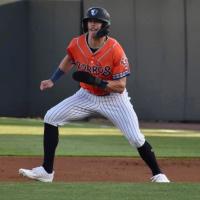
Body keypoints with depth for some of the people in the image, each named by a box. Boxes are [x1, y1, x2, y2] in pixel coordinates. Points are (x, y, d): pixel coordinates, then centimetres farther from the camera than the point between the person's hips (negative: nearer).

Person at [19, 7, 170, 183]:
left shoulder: (115, 50, -27)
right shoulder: (77, 44, -15)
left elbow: (120, 86, -24)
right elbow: (69, 59, 12)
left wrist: (97, 82, -36)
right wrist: (52, 81, 5)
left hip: (114, 98, -4)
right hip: (87, 96, 4)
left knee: (135, 138, -14)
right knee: (51, 118, -7)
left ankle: (158, 175, 7)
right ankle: (46, 171, -3)